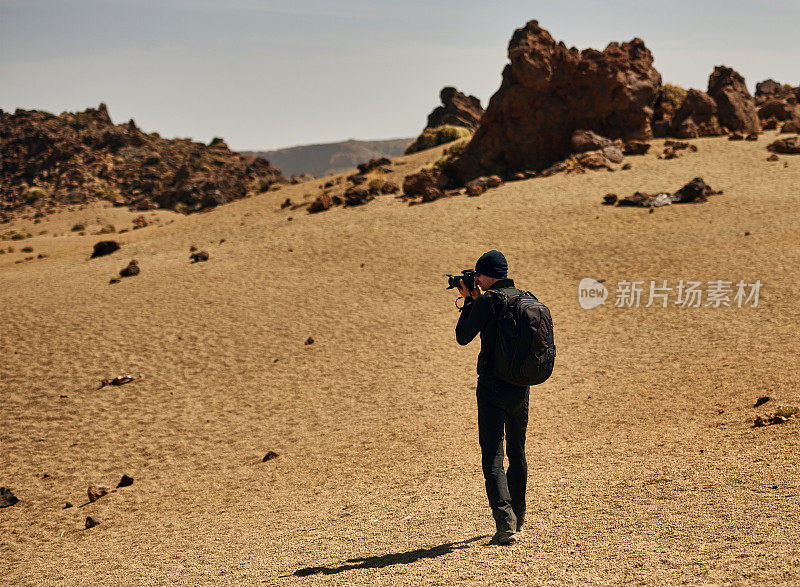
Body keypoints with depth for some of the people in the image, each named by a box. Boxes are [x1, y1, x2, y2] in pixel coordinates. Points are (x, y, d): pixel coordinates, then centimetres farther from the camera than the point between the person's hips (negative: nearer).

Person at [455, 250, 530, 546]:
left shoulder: (487, 301, -14)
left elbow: (463, 337, -4)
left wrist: (469, 300, 4)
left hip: (493, 387, -7)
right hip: (521, 386, 7)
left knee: (493, 458, -5)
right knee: (517, 453, 19)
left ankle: (506, 525, -16)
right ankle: (517, 521, 29)